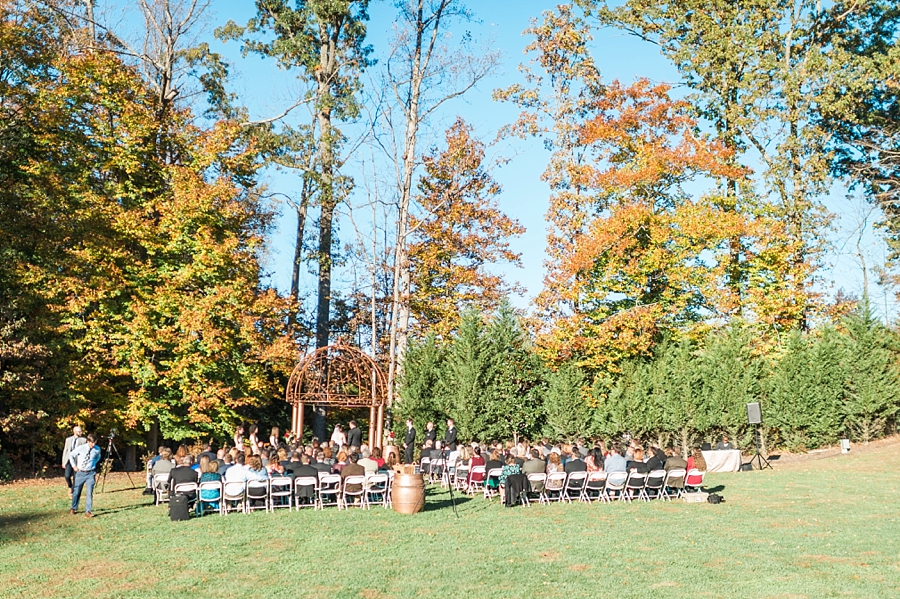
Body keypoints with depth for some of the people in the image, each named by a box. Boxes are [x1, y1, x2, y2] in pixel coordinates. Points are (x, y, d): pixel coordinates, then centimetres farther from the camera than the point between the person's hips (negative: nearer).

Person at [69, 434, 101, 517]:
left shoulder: (97, 449, -5)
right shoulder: (81, 448, -12)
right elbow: (71, 455, 4)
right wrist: (74, 466, 3)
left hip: (90, 473, 0)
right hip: (80, 473, 0)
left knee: (89, 492, -9)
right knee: (76, 492, 13)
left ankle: (88, 512, -6)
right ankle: (73, 508, 34)